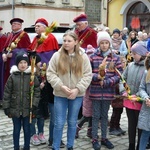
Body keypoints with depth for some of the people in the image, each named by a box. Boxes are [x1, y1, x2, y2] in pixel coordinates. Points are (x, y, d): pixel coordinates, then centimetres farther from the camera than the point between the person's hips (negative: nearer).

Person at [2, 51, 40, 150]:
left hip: (27, 109, 0)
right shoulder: (12, 76, -2)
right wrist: (6, 107, -3)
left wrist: (34, 105, -9)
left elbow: (37, 91, -4)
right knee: (16, 130, 13)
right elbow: (7, 93, 0)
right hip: (15, 109, 1)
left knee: (27, 130, 11)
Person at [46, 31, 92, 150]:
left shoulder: (83, 57, -2)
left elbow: (88, 75, -4)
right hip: (60, 95, -1)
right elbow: (50, 74, -5)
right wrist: (61, 86, -16)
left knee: (72, 122, 14)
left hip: (77, 95, 1)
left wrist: (77, 89, -14)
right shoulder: (57, 56, -4)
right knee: (59, 123, 4)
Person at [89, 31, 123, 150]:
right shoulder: (92, 57, -3)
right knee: (96, 115, 6)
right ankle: (95, 139, 18)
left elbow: (119, 76, -3)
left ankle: (104, 138, 27)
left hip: (108, 92, 2)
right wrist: (97, 76, -22)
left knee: (105, 115, 14)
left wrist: (106, 82, -14)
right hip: (95, 91, -2)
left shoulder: (115, 58, 2)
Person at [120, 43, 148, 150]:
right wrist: (123, 91, -5)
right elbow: (123, 78, 9)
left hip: (141, 102, -5)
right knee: (131, 124, 17)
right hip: (128, 101, 5)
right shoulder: (130, 65, 2)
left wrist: (137, 95, -20)